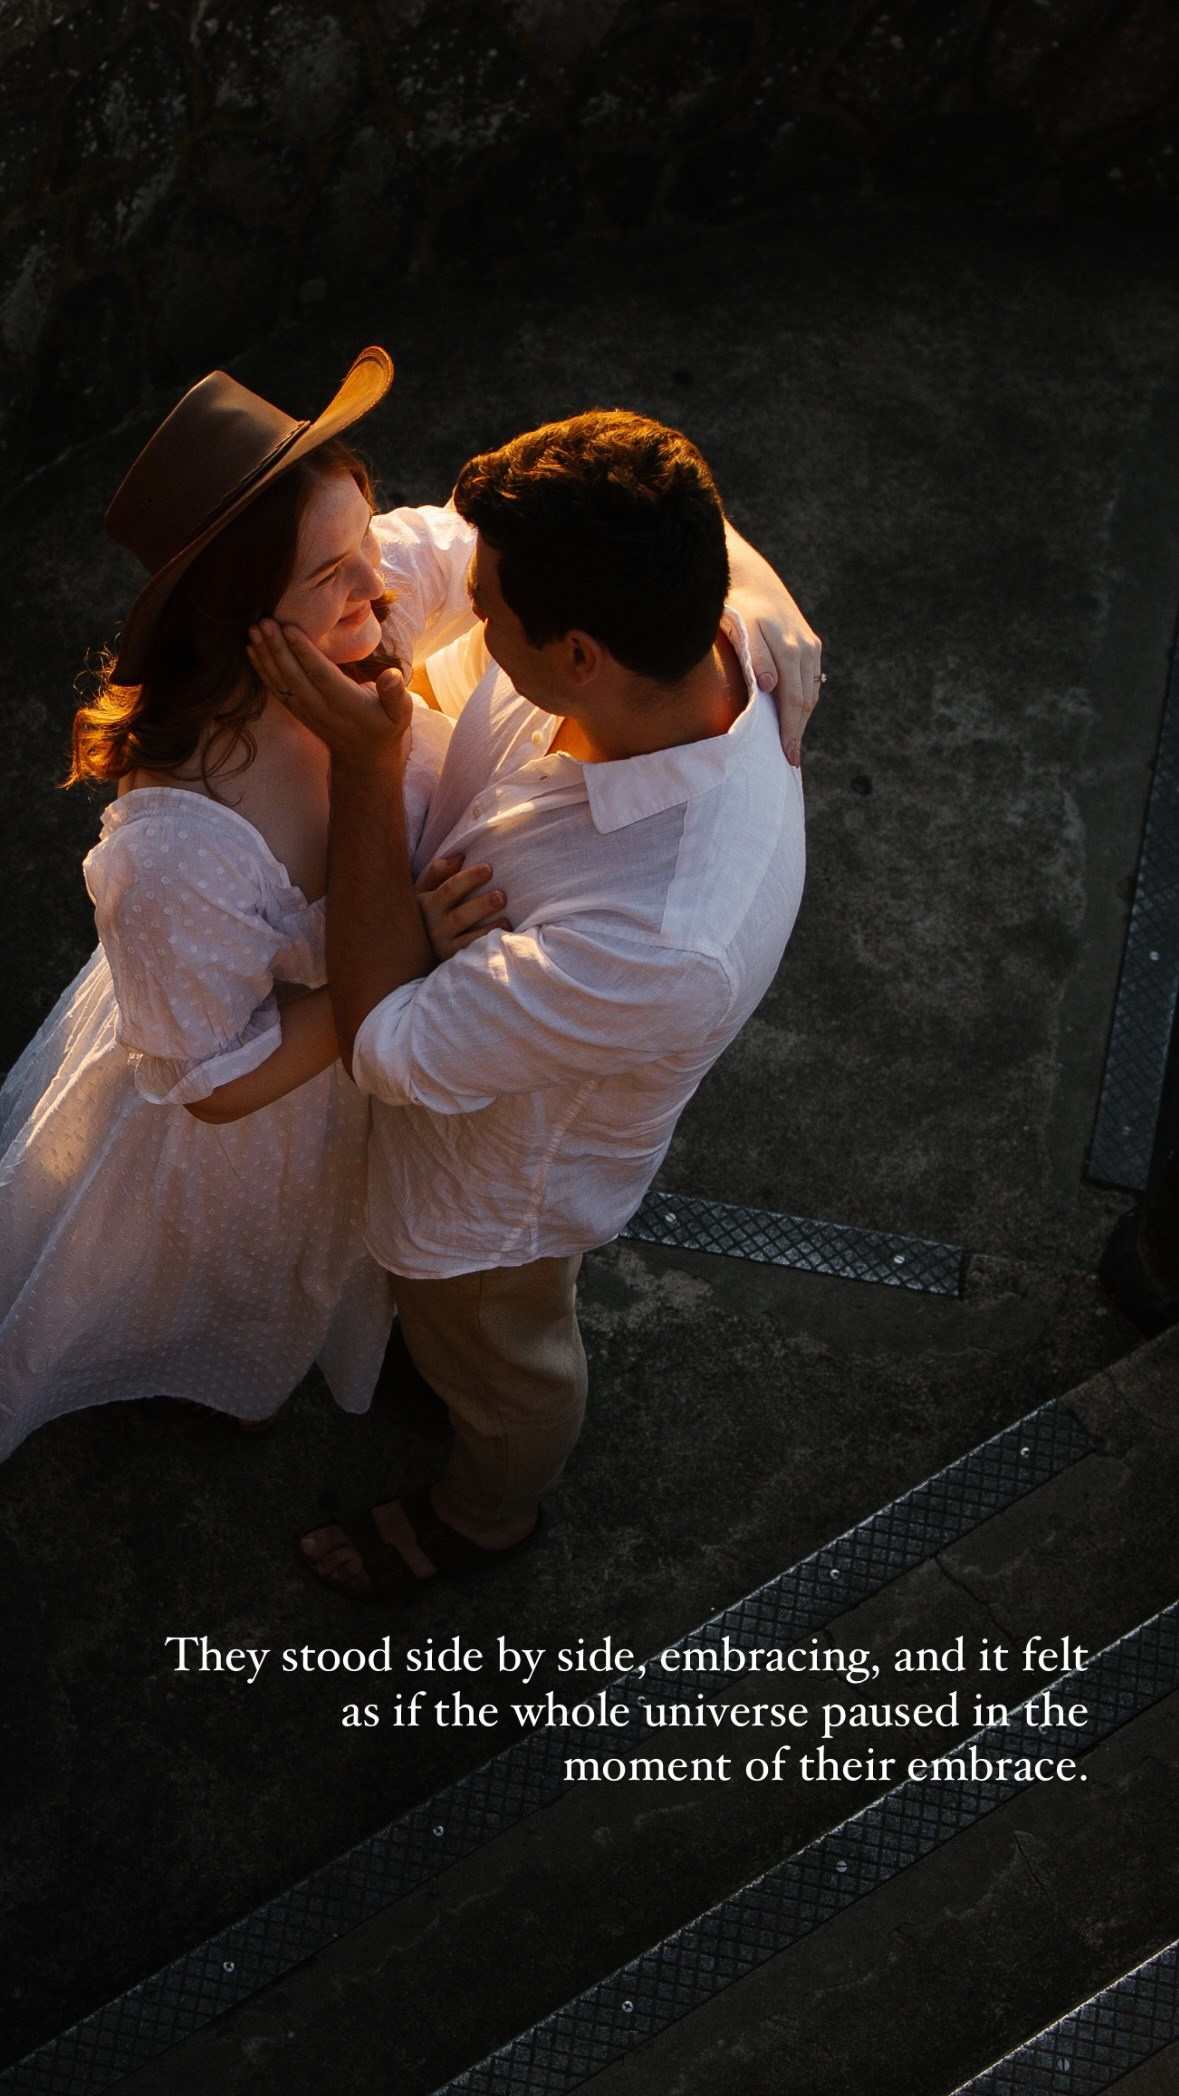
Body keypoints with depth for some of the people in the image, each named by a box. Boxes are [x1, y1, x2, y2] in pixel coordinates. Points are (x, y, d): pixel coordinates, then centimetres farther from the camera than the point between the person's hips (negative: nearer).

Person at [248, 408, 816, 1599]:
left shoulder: (664, 943, -51)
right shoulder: (672, 639, -29)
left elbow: (388, 1043, -36)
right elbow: (417, 554, -9)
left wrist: (363, 760, -39)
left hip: (503, 1168, -6)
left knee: (494, 1360, 30)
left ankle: (484, 1514, 64)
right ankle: (429, 1329, 75)